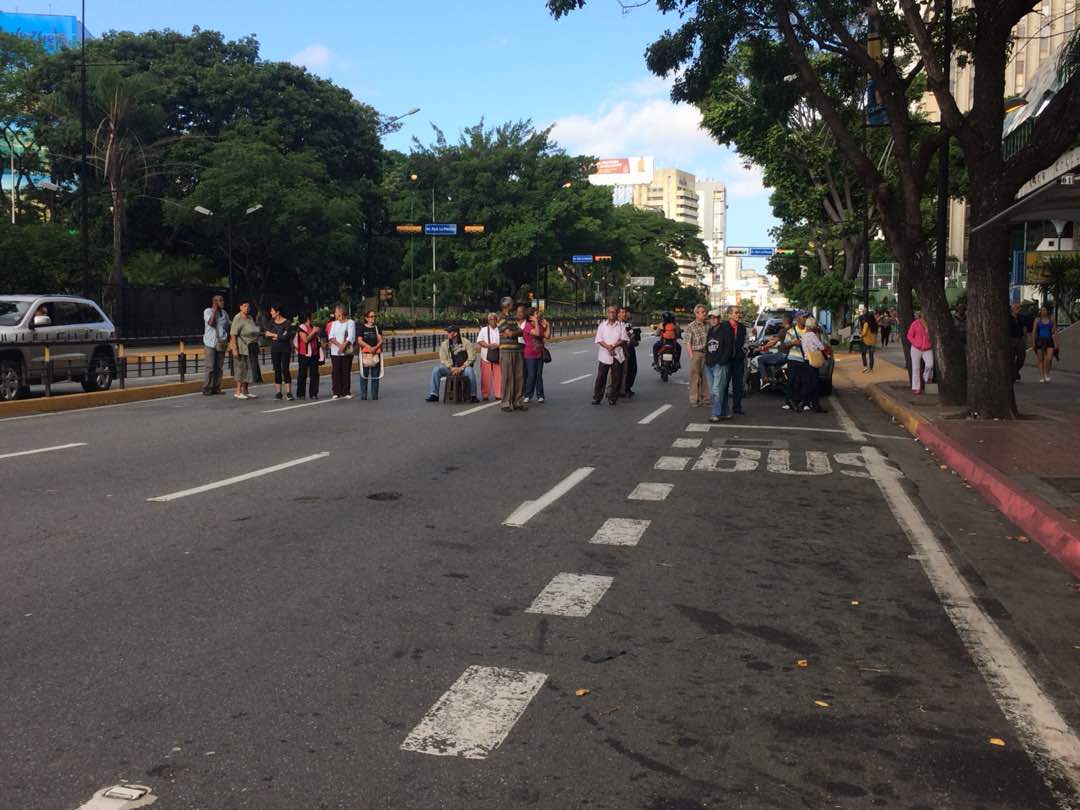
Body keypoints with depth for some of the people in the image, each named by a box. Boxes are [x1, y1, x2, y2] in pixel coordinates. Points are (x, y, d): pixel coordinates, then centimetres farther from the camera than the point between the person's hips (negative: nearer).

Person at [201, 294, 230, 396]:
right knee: (210, 367, -7)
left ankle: (216, 388, 9)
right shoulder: (208, 311, -3)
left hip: (221, 343, 5)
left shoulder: (224, 313, 13)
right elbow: (211, 323, -19)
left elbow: (229, 325, 21)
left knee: (219, 367, 4)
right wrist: (215, 310, -14)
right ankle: (207, 389, -3)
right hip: (210, 343, -5)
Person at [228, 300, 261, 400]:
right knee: (241, 368, -6)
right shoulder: (237, 319, -12)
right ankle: (238, 392, -2)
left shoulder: (250, 317, 13)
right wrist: (234, 349, -24)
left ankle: (246, 391, 16)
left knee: (249, 369, 9)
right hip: (241, 348, -8)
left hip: (251, 348, 8)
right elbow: (233, 334, -18)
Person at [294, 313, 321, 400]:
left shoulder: (313, 327, 14)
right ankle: (301, 394, 6)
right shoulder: (301, 328, -6)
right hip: (304, 354, -6)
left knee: (314, 374, 3)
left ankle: (313, 393, 8)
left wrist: (317, 333, 4)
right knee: (302, 374, 0)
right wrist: (314, 332, -13)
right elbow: (305, 340, -16)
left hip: (314, 354, 6)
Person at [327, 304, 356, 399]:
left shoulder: (350, 322, 1)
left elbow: (351, 337, -10)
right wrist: (339, 345, -12)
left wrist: (343, 346, -20)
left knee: (346, 372, -1)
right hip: (335, 351, 4)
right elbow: (331, 337, 3)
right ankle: (336, 392, 4)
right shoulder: (334, 323, 16)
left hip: (347, 351, -4)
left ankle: (346, 392, 4)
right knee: (336, 372, 0)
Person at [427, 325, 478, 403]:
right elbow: (443, 359, 2)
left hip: (463, 368, -3)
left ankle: (473, 396, -25)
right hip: (450, 368, 3)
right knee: (436, 370, -22)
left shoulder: (466, 343, -3)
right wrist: (452, 368, -15)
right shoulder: (445, 344, 5)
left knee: (470, 370, -36)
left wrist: (461, 368, -16)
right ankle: (434, 395, -16)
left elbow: (472, 357, -8)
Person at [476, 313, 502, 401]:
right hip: (486, 356, 0)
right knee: (485, 377, -1)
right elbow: (479, 341, 1)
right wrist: (489, 345, -13)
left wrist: (497, 345, -11)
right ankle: (485, 395, 6)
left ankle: (498, 394, 2)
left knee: (498, 376, -4)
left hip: (497, 356, 0)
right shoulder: (484, 330, 12)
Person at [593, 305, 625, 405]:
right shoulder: (602, 325, 7)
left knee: (616, 377, 2)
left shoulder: (620, 326, 7)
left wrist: (614, 346, -15)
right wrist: (607, 347, -16)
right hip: (604, 355, 0)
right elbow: (599, 339, -1)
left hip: (617, 355, 0)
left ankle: (612, 398, 11)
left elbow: (623, 339, 0)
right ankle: (597, 397, 5)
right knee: (601, 377, -2)